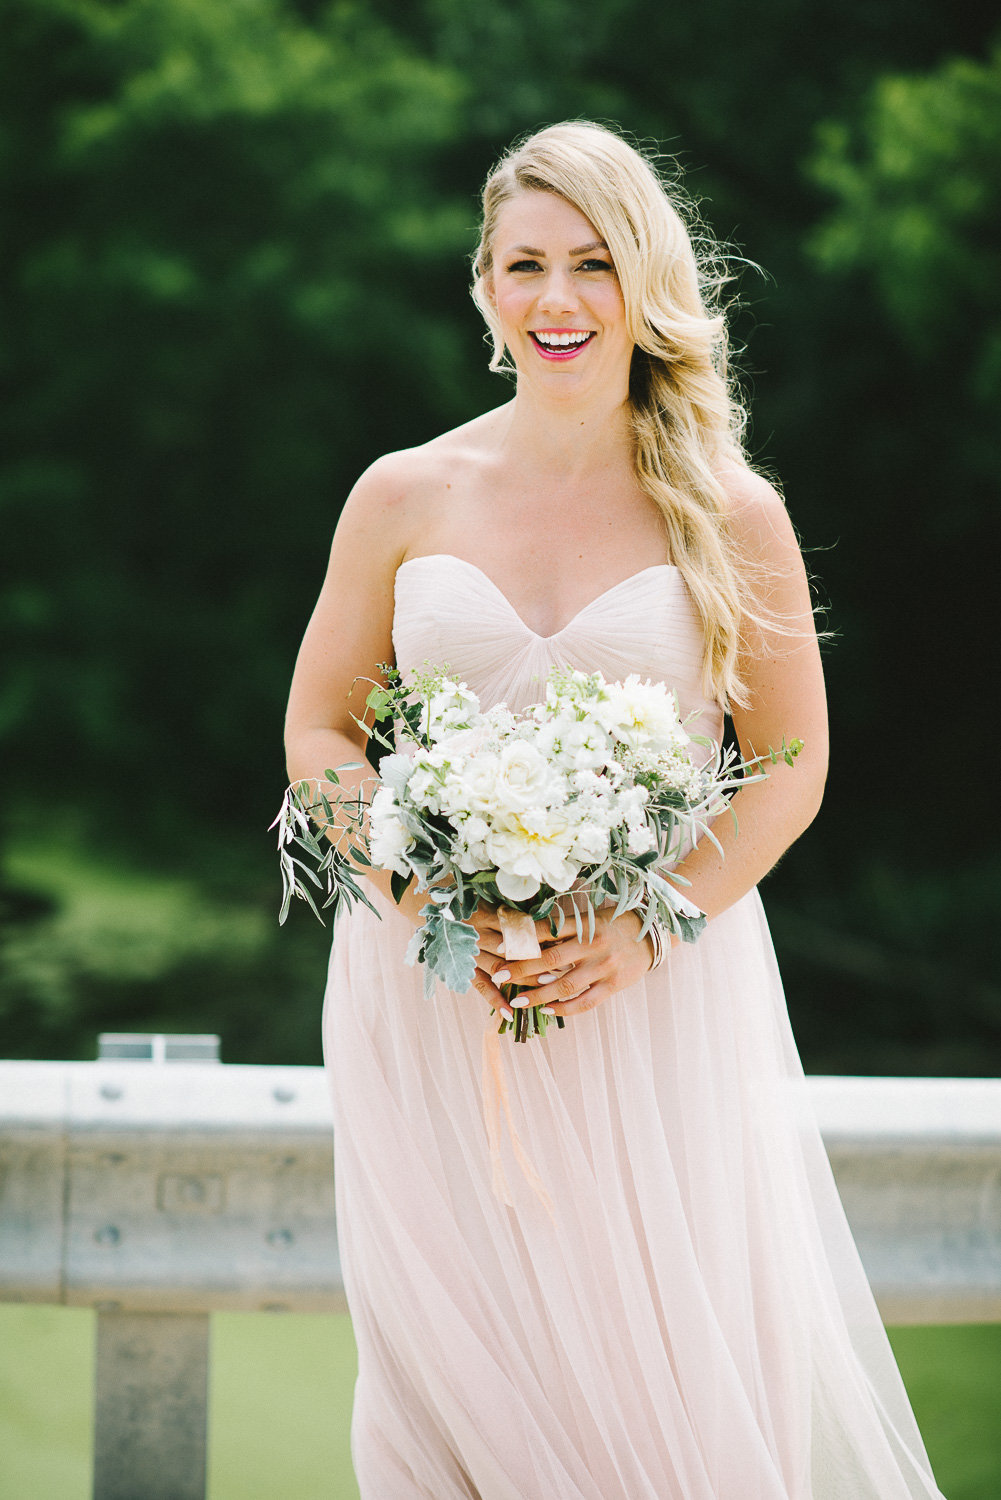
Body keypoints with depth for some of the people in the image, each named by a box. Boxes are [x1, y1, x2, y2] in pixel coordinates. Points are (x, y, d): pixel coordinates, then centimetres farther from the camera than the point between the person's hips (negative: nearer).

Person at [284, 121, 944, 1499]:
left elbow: (791, 765, 3)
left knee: (665, 1359, -1)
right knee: (455, 1355, 4)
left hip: (661, 994, -1)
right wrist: (426, 901, -9)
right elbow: (318, 730, 8)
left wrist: (651, 925, -13)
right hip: (434, 999, 1)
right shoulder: (404, 497, 4)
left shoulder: (729, 516, 1)